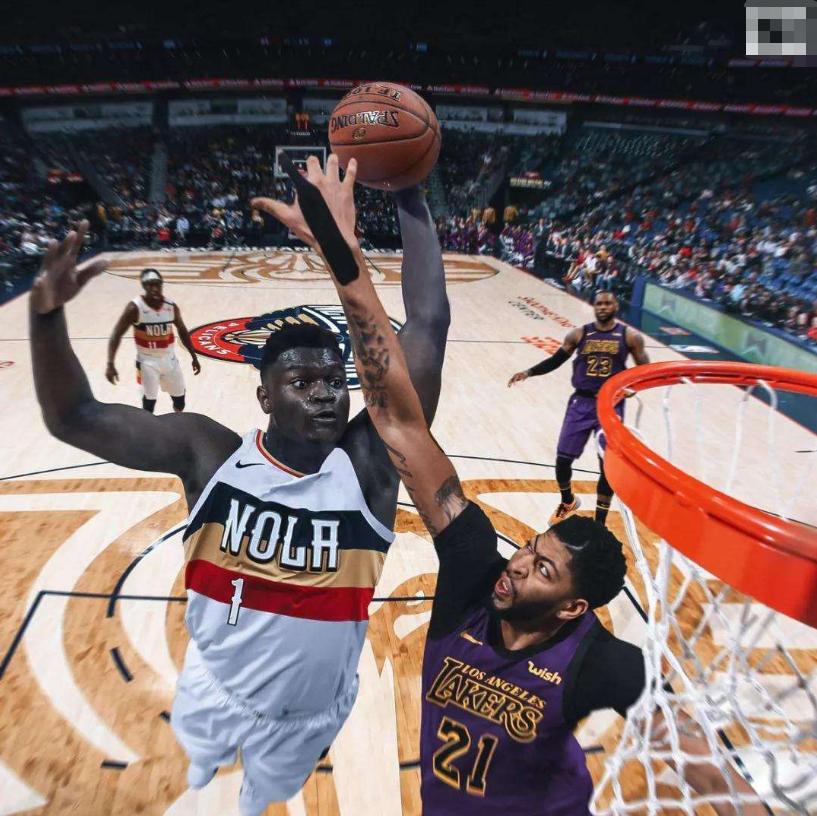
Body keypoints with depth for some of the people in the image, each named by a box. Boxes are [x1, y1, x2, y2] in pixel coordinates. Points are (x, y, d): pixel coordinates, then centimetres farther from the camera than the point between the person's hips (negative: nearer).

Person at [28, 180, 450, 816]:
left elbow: (428, 326, -30)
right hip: (213, 695, 1)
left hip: (312, 716, 0)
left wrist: (410, 196, -30)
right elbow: (74, 418, -17)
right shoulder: (210, 453, -19)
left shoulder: (369, 460, -23)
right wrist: (47, 312, -34)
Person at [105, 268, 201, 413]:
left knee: (179, 396, 15)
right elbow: (116, 334, -18)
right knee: (149, 400, -8)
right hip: (147, 361, -4)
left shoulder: (171, 307, -6)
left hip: (169, 359, 4)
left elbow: (183, 331, 9)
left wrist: (193, 356, 10)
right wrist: (110, 364, -27)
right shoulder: (135, 308, -19)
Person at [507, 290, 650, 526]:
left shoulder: (630, 336, -2)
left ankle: (600, 522, 20)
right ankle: (568, 502, 33)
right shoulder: (578, 334, 2)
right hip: (581, 402, 2)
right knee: (562, 459, 2)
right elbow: (555, 361, 9)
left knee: (608, 466, 1)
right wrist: (528, 372, -4)